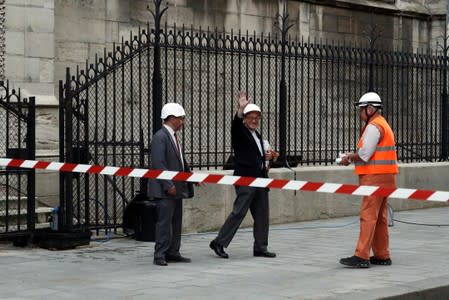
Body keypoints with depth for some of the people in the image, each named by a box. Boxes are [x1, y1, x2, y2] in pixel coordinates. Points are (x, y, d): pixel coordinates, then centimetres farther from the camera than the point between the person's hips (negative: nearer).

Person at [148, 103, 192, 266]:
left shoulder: (174, 137, 16)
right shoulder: (160, 137, -13)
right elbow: (158, 164, -20)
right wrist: (168, 185, -22)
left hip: (176, 188, 10)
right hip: (165, 190, -9)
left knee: (176, 221, 11)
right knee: (164, 221, -8)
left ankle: (173, 253, 17)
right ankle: (159, 255, -4)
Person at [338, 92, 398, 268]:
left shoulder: (374, 126, -12)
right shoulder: (382, 124, 21)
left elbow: (364, 154, -19)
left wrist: (349, 157, -4)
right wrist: (352, 157, 9)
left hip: (375, 178, -10)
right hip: (382, 177, 10)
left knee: (368, 216, -12)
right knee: (380, 217, 12)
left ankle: (361, 256, -14)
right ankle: (382, 256, 16)